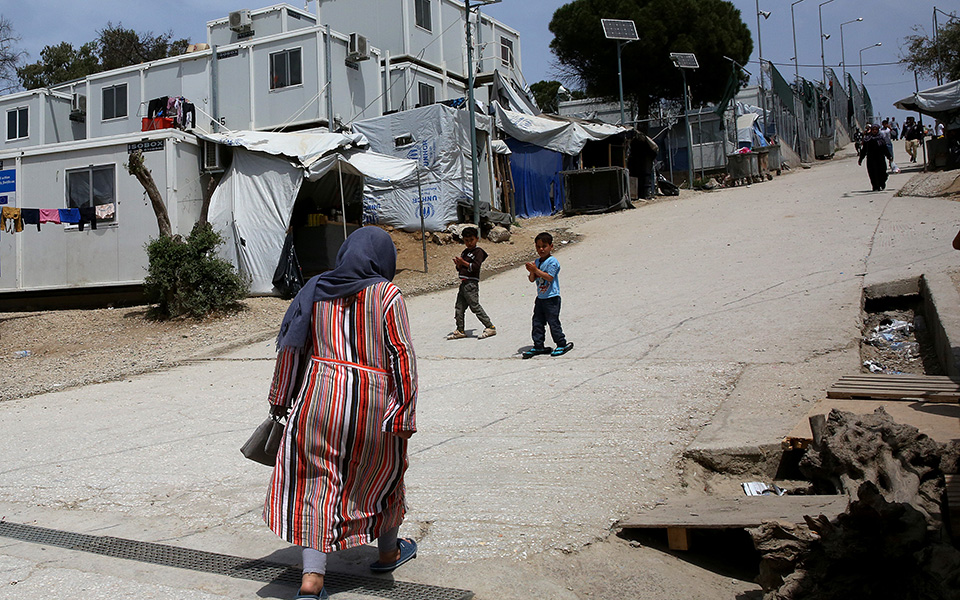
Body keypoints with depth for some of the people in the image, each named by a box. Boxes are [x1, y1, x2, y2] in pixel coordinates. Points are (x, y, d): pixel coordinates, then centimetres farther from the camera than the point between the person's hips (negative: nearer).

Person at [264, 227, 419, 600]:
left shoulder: (316, 290, 5)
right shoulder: (387, 295, -7)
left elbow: (291, 347, 8)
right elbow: (402, 357, -10)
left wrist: (281, 400, 17)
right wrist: (404, 416, -7)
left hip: (319, 393, 3)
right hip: (372, 402, -2)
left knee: (316, 480, 8)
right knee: (381, 473, 19)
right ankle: (388, 551, 40)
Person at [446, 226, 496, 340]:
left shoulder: (478, 251, -6)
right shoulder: (465, 252, 19)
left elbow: (475, 266, -18)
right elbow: (459, 269, 20)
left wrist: (463, 262, -23)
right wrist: (458, 264, -1)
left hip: (471, 284, -8)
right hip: (463, 283, 8)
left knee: (475, 306, -9)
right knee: (459, 307, 9)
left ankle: (490, 327, -3)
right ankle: (460, 331, 17)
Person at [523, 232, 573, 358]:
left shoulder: (552, 261, -12)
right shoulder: (537, 261, 10)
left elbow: (549, 277, -23)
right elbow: (532, 280, 9)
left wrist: (536, 270, -23)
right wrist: (532, 272, -12)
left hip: (551, 298, -8)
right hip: (540, 298, 8)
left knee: (553, 321, -3)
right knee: (537, 322, 8)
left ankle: (562, 344, 11)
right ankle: (538, 346, 15)